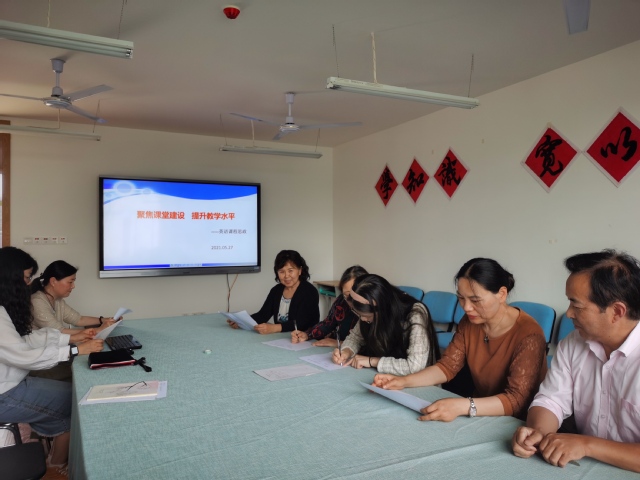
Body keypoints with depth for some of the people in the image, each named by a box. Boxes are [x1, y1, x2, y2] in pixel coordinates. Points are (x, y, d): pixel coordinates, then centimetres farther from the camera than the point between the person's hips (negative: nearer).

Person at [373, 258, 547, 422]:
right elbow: (447, 365, 0)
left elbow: (517, 400, -28)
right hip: (481, 417, 6)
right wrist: (404, 381, -16)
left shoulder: (528, 335, -23)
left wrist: (463, 406, -42)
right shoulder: (469, 322, -3)